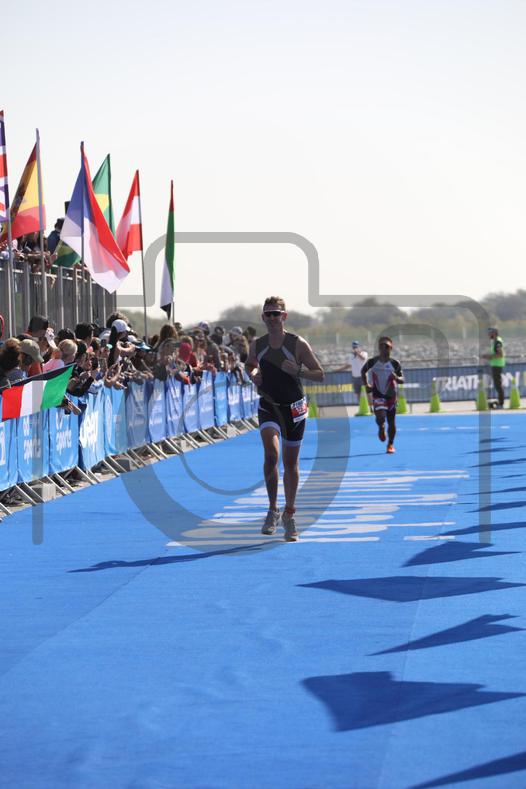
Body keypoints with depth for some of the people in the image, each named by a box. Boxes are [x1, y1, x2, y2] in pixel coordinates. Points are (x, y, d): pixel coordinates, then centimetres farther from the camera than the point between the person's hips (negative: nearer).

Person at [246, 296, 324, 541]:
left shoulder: (298, 344, -8)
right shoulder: (257, 345, 0)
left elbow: (320, 374, -5)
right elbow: (250, 365, 19)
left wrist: (297, 370, -21)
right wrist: (253, 374, -4)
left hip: (294, 408, -1)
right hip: (268, 407, 1)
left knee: (291, 462, 8)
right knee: (271, 454, -22)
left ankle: (289, 514, 24)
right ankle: (272, 509, -9)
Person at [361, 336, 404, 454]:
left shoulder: (395, 363, -5)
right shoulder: (372, 362, -5)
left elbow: (402, 379, 1)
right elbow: (363, 371, 14)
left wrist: (396, 378, -22)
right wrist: (366, 384, 1)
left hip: (391, 395, 1)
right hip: (378, 395, -1)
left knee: (391, 422, 7)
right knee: (380, 416, -23)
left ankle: (390, 444, 27)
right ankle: (381, 428, 15)